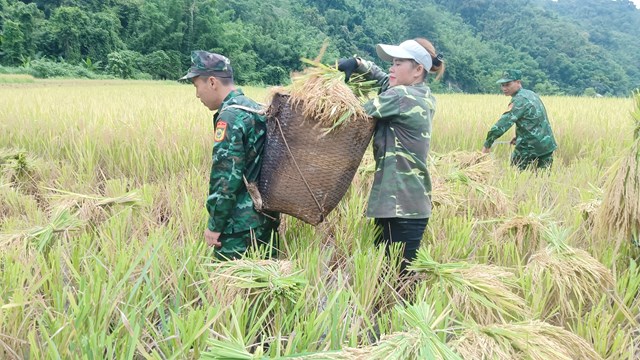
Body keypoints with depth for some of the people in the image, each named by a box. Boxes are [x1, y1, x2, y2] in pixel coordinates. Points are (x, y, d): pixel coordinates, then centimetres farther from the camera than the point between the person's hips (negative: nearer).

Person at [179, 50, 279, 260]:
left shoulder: (230, 117, -15)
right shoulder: (257, 109, 11)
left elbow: (226, 177, -20)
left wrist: (215, 225, -13)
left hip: (241, 224, -9)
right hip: (267, 218, 9)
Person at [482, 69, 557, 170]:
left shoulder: (520, 100, -15)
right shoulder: (531, 94, 13)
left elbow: (505, 122, -23)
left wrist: (487, 144, -21)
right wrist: (519, 137, 15)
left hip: (530, 148, -9)